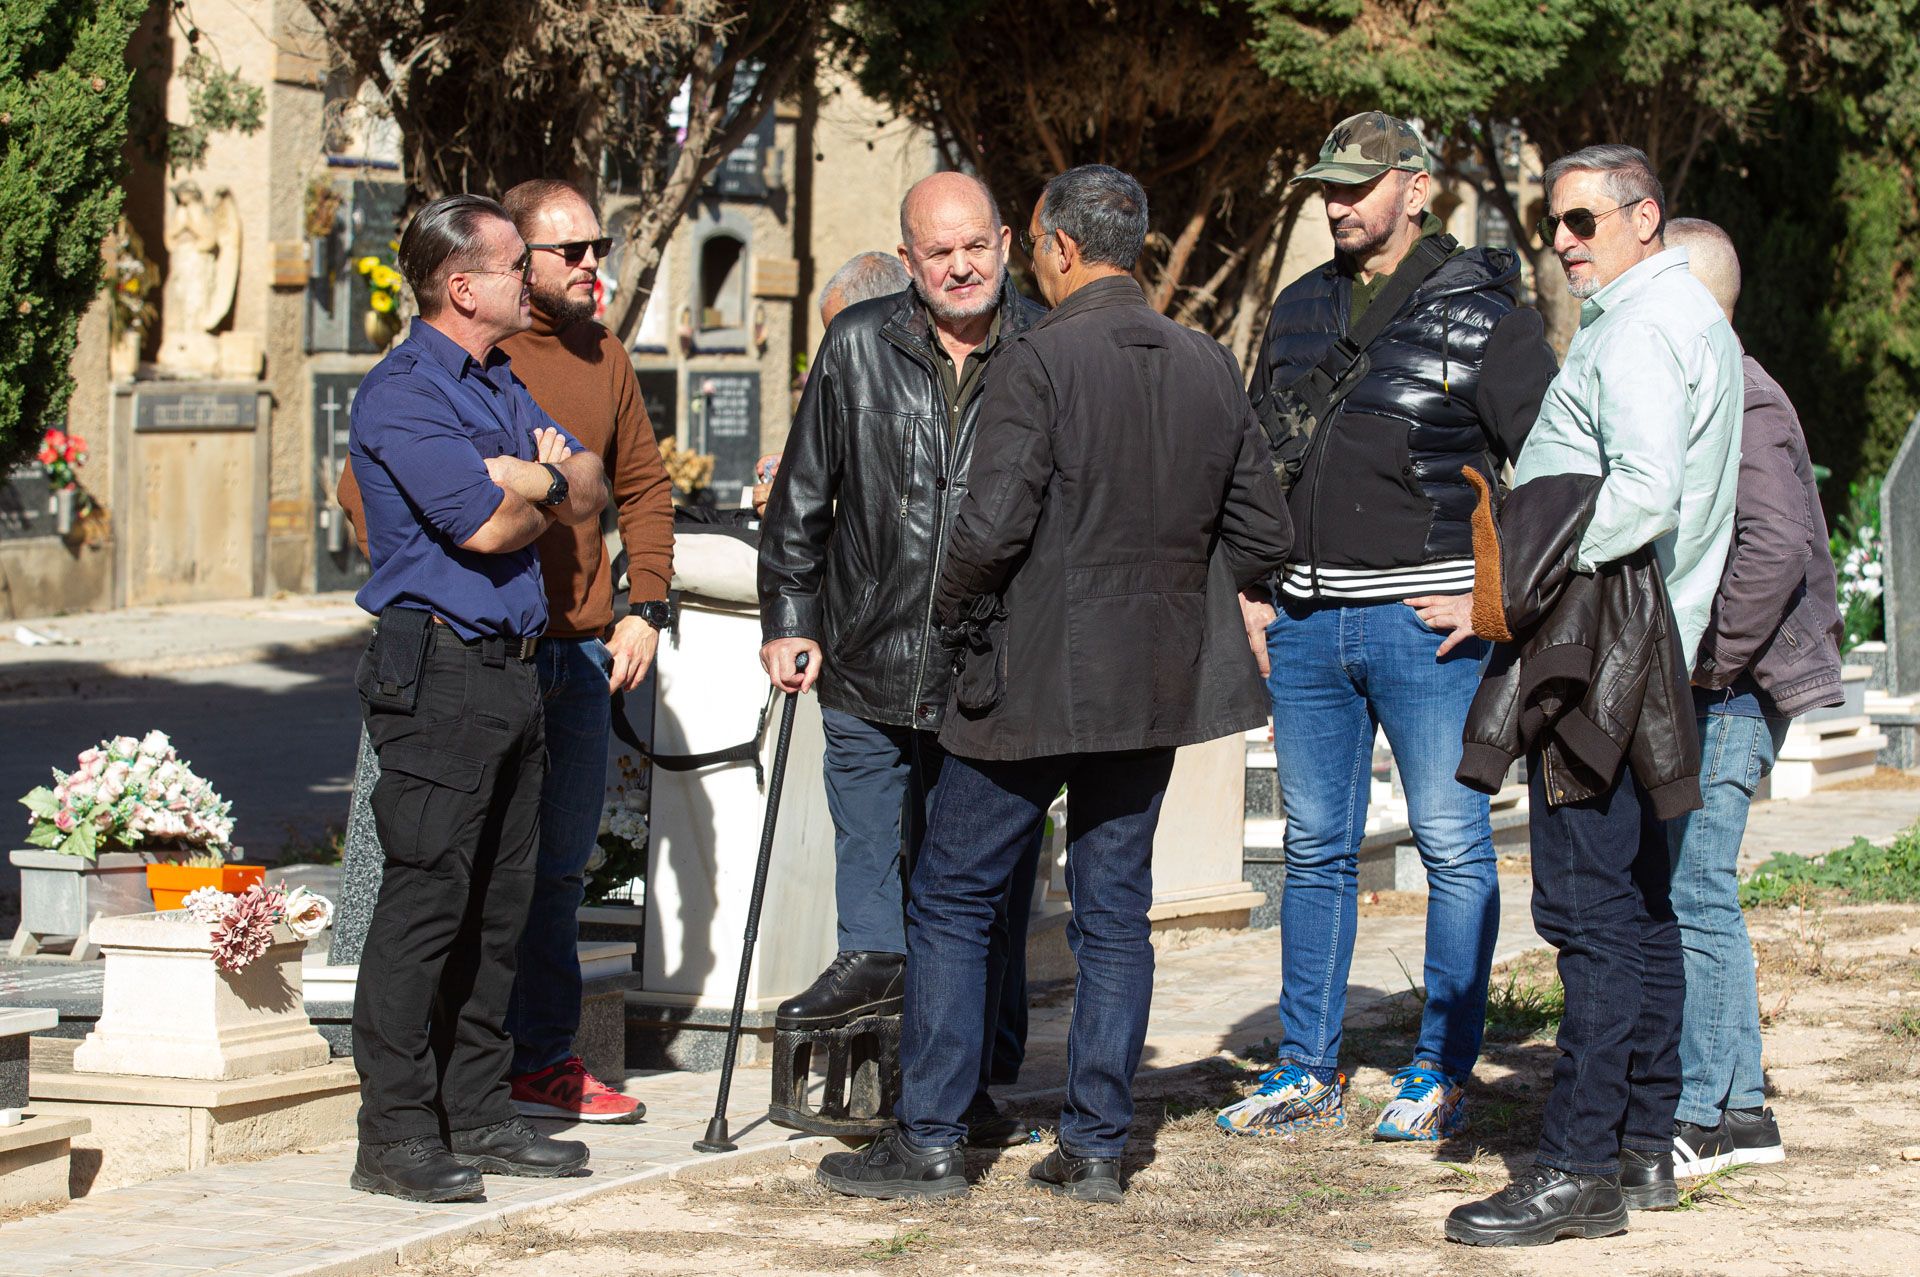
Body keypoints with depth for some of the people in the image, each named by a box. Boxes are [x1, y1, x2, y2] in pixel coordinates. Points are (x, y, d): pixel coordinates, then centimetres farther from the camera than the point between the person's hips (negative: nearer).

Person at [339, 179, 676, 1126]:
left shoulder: (604, 362, 12)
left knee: (558, 869, 12)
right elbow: (365, 487, -7)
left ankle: (543, 1061, 21)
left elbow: (645, 488, 20)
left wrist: (646, 608, 9)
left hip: (581, 654, 6)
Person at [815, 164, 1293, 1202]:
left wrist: (955, 607, -2)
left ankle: (929, 1141, 6)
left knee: (953, 901, 5)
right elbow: (1264, 531, 9)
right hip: (1157, 685, 6)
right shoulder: (1210, 367, 5)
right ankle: (1097, 1145, 13)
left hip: (1033, 683, -6)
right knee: (1114, 910, 12)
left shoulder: (1039, 361, -14)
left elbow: (992, 524, -21)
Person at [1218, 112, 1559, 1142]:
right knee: (1314, 850, 10)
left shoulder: (1483, 317, -5)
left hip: (1428, 622, -5)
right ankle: (1308, 1071, 17)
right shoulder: (1300, 310, 12)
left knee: (1453, 848, 0)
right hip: (1306, 621, 5)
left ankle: (1441, 1073, 9)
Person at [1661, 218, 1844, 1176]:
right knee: (1695, 898, 13)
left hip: (1723, 699, -10)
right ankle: (1740, 1111, 19)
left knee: (1691, 899, -8)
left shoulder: (1738, 401, -15)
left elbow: (1776, 544, -25)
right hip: (1688, 699, 10)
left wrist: (1709, 661, -21)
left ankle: (1692, 1118, -4)